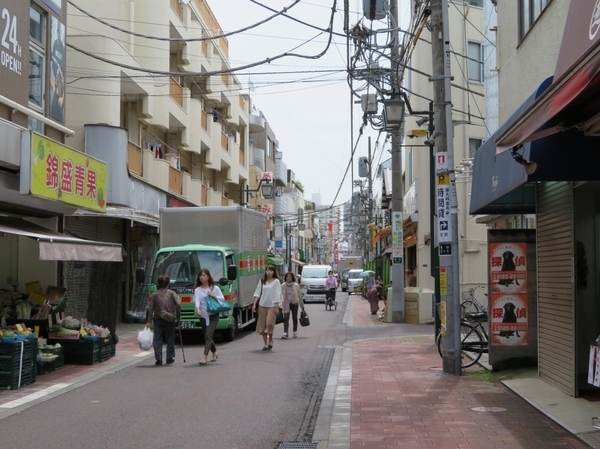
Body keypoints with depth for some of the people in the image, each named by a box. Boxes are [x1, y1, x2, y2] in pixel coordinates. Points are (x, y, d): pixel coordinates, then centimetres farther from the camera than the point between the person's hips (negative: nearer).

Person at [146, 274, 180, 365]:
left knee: (157, 340, 4)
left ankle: (158, 359, -1)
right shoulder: (171, 293, 0)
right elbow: (178, 304, -7)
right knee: (170, 339, 11)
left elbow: (150, 308, 1)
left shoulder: (155, 295, 3)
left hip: (157, 319, 0)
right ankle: (170, 358, 13)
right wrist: (178, 316, 2)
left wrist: (148, 321, 3)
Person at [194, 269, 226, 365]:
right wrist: (198, 308, -30)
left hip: (213, 315, -3)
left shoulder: (214, 288, 4)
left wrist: (214, 296, -11)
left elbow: (222, 299, 4)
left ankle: (204, 356, -20)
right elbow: (197, 300, -10)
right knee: (208, 336, 11)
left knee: (208, 335, -15)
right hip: (203, 316, 3)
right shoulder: (197, 290, 6)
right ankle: (214, 353, 32)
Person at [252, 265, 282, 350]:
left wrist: (276, 306, -10)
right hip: (262, 305, 4)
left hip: (271, 306, -4)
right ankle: (265, 344, 11)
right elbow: (257, 293, 9)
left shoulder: (276, 281, -1)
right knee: (262, 325, 2)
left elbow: (277, 294, -4)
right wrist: (254, 304, 0)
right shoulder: (262, 281, 10)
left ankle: (270, 342, 9)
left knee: (269, 324, -12)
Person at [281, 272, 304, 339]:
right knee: (286, 318, -10)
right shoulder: (283, 286, -1)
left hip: (294, 303, 0)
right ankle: (285, 333, -15)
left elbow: (299, 296, 3)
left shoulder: (296, 286, -2)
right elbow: (281, 296, 1)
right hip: (286, 304, 0)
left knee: (294, 318, 10)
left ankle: (295, 332, 25)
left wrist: (302, 305, 5)